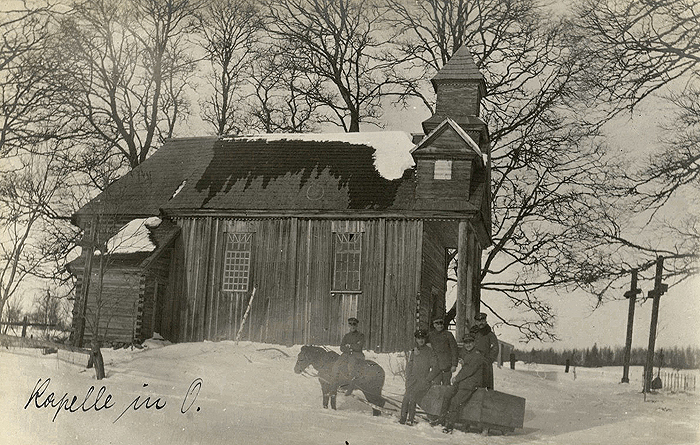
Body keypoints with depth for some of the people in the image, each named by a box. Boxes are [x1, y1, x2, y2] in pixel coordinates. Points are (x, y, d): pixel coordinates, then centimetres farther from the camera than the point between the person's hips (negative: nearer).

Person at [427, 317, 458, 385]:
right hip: (436, 364, 2)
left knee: (446, 384, 1)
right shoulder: (431, 335, 7)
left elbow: (454, 349, 1)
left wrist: (454, 365, -3)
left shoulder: (448, 334, 0)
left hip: (447, 365, -2)